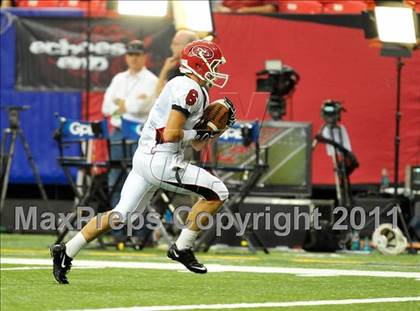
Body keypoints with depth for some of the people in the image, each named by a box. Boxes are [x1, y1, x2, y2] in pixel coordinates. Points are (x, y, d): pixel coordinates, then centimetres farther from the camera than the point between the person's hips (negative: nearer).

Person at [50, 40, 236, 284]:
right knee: (218, 192, -4)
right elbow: (171, 134, -22)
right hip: (162, 162, -10)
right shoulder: (190, 89, -13)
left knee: (122, 214, 13)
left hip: (144, 158, 10)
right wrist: (197, 133, -7)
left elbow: (198, 144, 22)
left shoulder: (198, 92, 19)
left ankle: (67, 251, 12)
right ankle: (182, 248, 1)